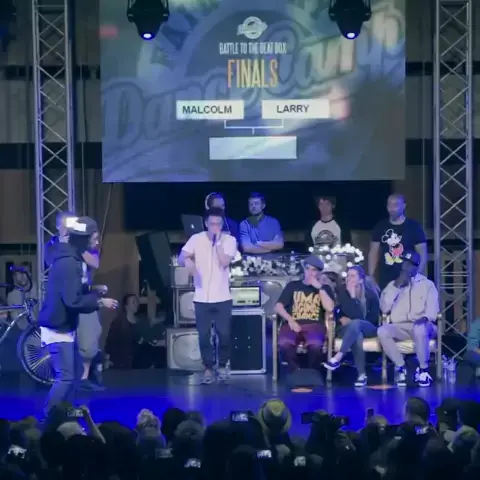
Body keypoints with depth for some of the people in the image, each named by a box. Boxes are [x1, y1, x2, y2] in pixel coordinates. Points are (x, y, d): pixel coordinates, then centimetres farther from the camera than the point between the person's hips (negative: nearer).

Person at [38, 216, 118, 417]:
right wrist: (99, 301, -17)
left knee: (75, 372, 15)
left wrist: (93, 291, 7)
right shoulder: (68, 263, -23)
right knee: (65, 376, -9)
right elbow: (73, 300, -28)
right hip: (58, 327, -10)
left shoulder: (69, 258, 9)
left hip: (64, 325, 10)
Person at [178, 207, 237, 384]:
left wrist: (218, 241, -17)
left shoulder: (229, 240, -2)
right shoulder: (196, 239, -1)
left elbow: (224, 262, -15)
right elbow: (181, 258, -6)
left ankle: (222, 366, 21)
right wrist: (187, 261, -27)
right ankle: (208, 369, 14)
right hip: (201, 298, 1)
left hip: (222, 297, 0)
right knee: (204, 335, 3)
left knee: (224, 334, 2)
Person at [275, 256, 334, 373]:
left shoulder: (324, 288, 18)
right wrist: (290, 320, -9)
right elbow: (278, 307, 9)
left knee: (315, 344, -38)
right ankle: (295, 372, -12)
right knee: (284, 343, -35)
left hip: (314, 325, -1)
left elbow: (329, 308, -1)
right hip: (293, 324, 1)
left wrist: (319, 288, -1)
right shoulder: (292, 286, 19)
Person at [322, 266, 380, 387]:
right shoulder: (342, 291, -4)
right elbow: (337, 311, -1)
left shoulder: (370, 293, -6)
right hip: (348, 329, 1)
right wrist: (342, 319, -22)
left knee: (355, 323, -38)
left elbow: (374, 317, -6)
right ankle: (361, 374, -43)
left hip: (368, 328, -1)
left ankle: (338, 358, -46)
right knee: (357, 336, -39)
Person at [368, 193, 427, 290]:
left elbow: (422, 255, -2)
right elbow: (374, 252, 11)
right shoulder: (380, 227, 8)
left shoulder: (414, 227, -1)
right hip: (384, 282, 3)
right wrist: (370, 277, 2)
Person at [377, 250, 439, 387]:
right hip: (399, 327, 2)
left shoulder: (428, 284, 12)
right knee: (382, 331, -31)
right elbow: (384, 308, 5)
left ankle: (423, 370, -24)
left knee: (420, 328, -40)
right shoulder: (393, 284, 18)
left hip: (420, 325, -2)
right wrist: (396, 286, -1)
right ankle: (401, 368, -19)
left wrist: (425, 318, -24)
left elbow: (432, 309, -1)